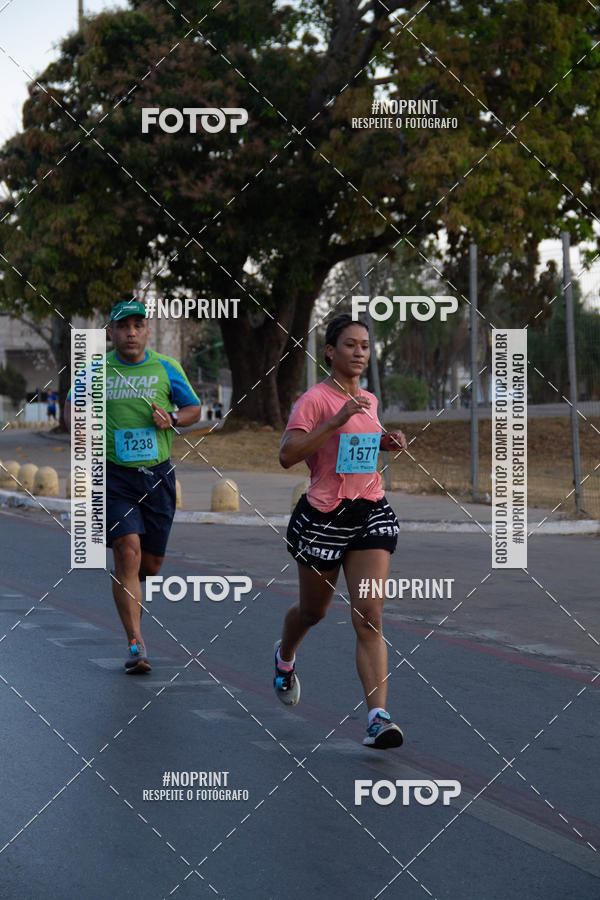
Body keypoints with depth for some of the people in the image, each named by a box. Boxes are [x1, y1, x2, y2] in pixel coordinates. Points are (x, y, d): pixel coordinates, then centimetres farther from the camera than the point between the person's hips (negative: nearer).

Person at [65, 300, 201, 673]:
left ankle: (131, 598, 44)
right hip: (114, 475, -2)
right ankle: (137, 645, -17)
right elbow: (73, 405, 17)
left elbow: (195, 409, 13)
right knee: (128, 552, -18)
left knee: (151, 563, 7)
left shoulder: (166, 369, 4)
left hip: (158, 475, 2)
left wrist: (172, 419, -8)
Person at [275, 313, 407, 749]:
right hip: (324, 516, -4)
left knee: (369, 615, -11)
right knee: (313, 611, 16)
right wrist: (336, 420, -27)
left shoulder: (369, 400, 12)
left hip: (370, 512, 4)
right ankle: (285, 655, 52)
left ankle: (377, 717, -18)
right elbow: (287, 455, -21)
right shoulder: (316, 398, -10)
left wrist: (384, 442, 10)